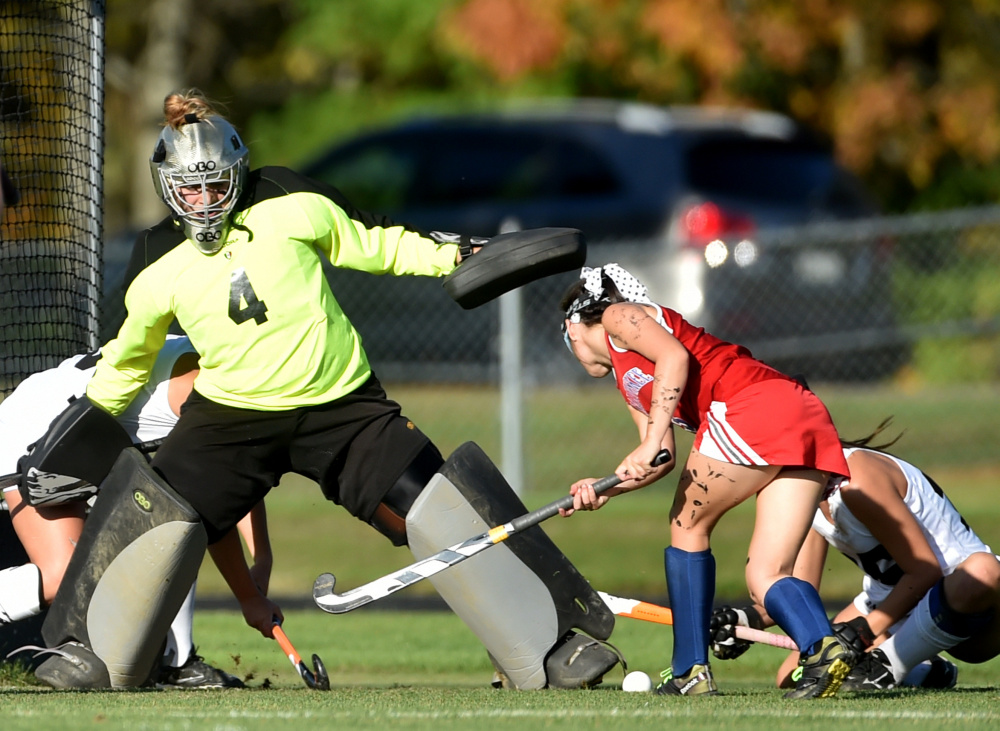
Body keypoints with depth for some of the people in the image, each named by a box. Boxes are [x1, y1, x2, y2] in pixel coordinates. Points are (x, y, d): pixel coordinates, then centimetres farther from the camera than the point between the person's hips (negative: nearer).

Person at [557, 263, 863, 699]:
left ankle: (691, 672, 9)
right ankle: (823, 645, -24)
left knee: (688, 526, 10)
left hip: (755, 406, -8)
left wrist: (651, 441, -11)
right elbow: (663, 460, 23)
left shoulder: (618, 318, 12)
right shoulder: (628, 384, 36)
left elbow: (674, 356, -7)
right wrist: (605, 489, 10)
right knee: (764, 577, 3)